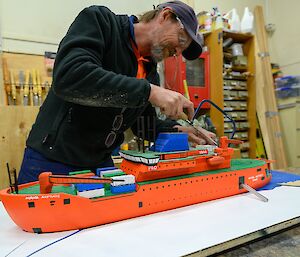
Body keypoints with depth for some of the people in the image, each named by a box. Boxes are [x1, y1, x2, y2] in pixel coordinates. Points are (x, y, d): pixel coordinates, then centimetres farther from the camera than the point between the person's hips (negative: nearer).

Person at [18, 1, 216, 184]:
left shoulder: (151, 72, 8)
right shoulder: (98, 20, -11)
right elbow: (68, 77, -29)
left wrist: (176, 129, -3)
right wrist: (149, 91, -31)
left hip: (101, 163, 6)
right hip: (52, 160, -5)